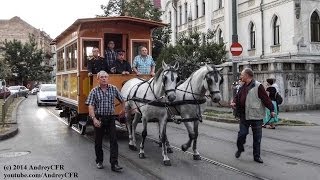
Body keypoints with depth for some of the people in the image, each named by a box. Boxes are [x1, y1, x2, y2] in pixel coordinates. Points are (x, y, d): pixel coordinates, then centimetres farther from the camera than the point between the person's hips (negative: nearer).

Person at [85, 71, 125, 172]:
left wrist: (123, 110, 27)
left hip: (110, 118, 1)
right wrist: (94, 119, -26)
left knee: (114, 141, -5)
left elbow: (122, 100, 18)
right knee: (98, 141, 11)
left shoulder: (113, 89, 1)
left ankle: (114, 164, -2)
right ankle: (99, 161, 29)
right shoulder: (94, 91, -5)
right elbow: (91, 107, -13)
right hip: (98, 119, -1)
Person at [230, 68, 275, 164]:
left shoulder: (258, 86, -12)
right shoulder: (243, 87, 11)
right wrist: (234, 102, -3)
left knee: (257, 137, 6)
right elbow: (237, 96, 18)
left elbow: (266, 98, -13)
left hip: (256, 116, -5)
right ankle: (240, 149, 33)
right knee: (242, 134, 8)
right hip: (244, 116, 5)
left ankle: (256, 156, 18)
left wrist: (271, 110, -14)